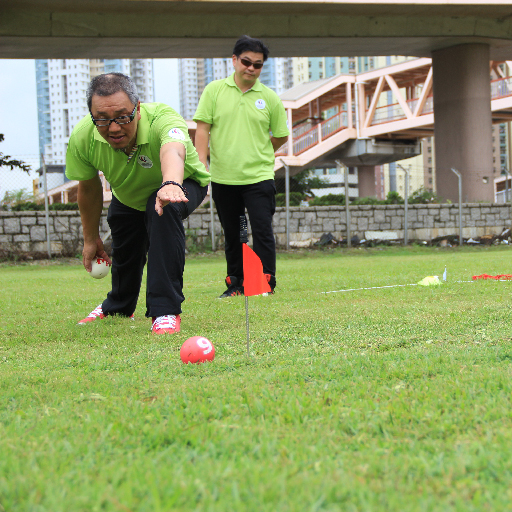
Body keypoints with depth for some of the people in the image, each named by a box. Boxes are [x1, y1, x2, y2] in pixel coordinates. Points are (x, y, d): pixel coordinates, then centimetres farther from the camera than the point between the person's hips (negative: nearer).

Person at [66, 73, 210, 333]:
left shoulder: (162, 118, -45)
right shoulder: (82, 138, -30)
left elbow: (172, 151, -69)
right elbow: (89, 189, -12)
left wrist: (171, 184, -91)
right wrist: (91, 239, -1)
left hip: (185, 183, -4)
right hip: (127, 196, 5)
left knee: (164, 208, -36)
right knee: (124, 254, 16)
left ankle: (166, 310, -28)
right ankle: (117, 308, 54)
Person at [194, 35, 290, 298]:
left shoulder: (270, 98, 2)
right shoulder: (214, 90, 3)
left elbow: (281, 136, 11)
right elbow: (202, 128, 0)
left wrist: (257, 153, 11)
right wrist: (202, 163, -7)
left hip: (259, 177, -1)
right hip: (222, 178, 1)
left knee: (262, 231, -8)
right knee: (231, 235, 11)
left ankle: (267, 284, 0)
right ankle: (236, 284, 22)